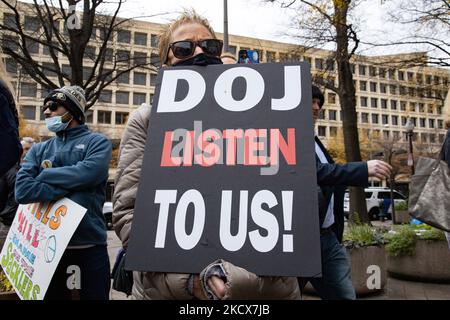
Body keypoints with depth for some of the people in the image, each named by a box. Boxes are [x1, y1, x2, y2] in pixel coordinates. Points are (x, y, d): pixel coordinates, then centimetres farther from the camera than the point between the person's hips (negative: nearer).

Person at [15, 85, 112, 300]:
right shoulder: (38, 150, 11)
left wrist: (45, 175, -5)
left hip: (89, 242, -3)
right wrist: (66, 189, -14)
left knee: (95, 295, 7)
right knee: (51, 295, 17)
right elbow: (22, 190, -4)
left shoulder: (97, 142, 1)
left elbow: (88, 173, -19)